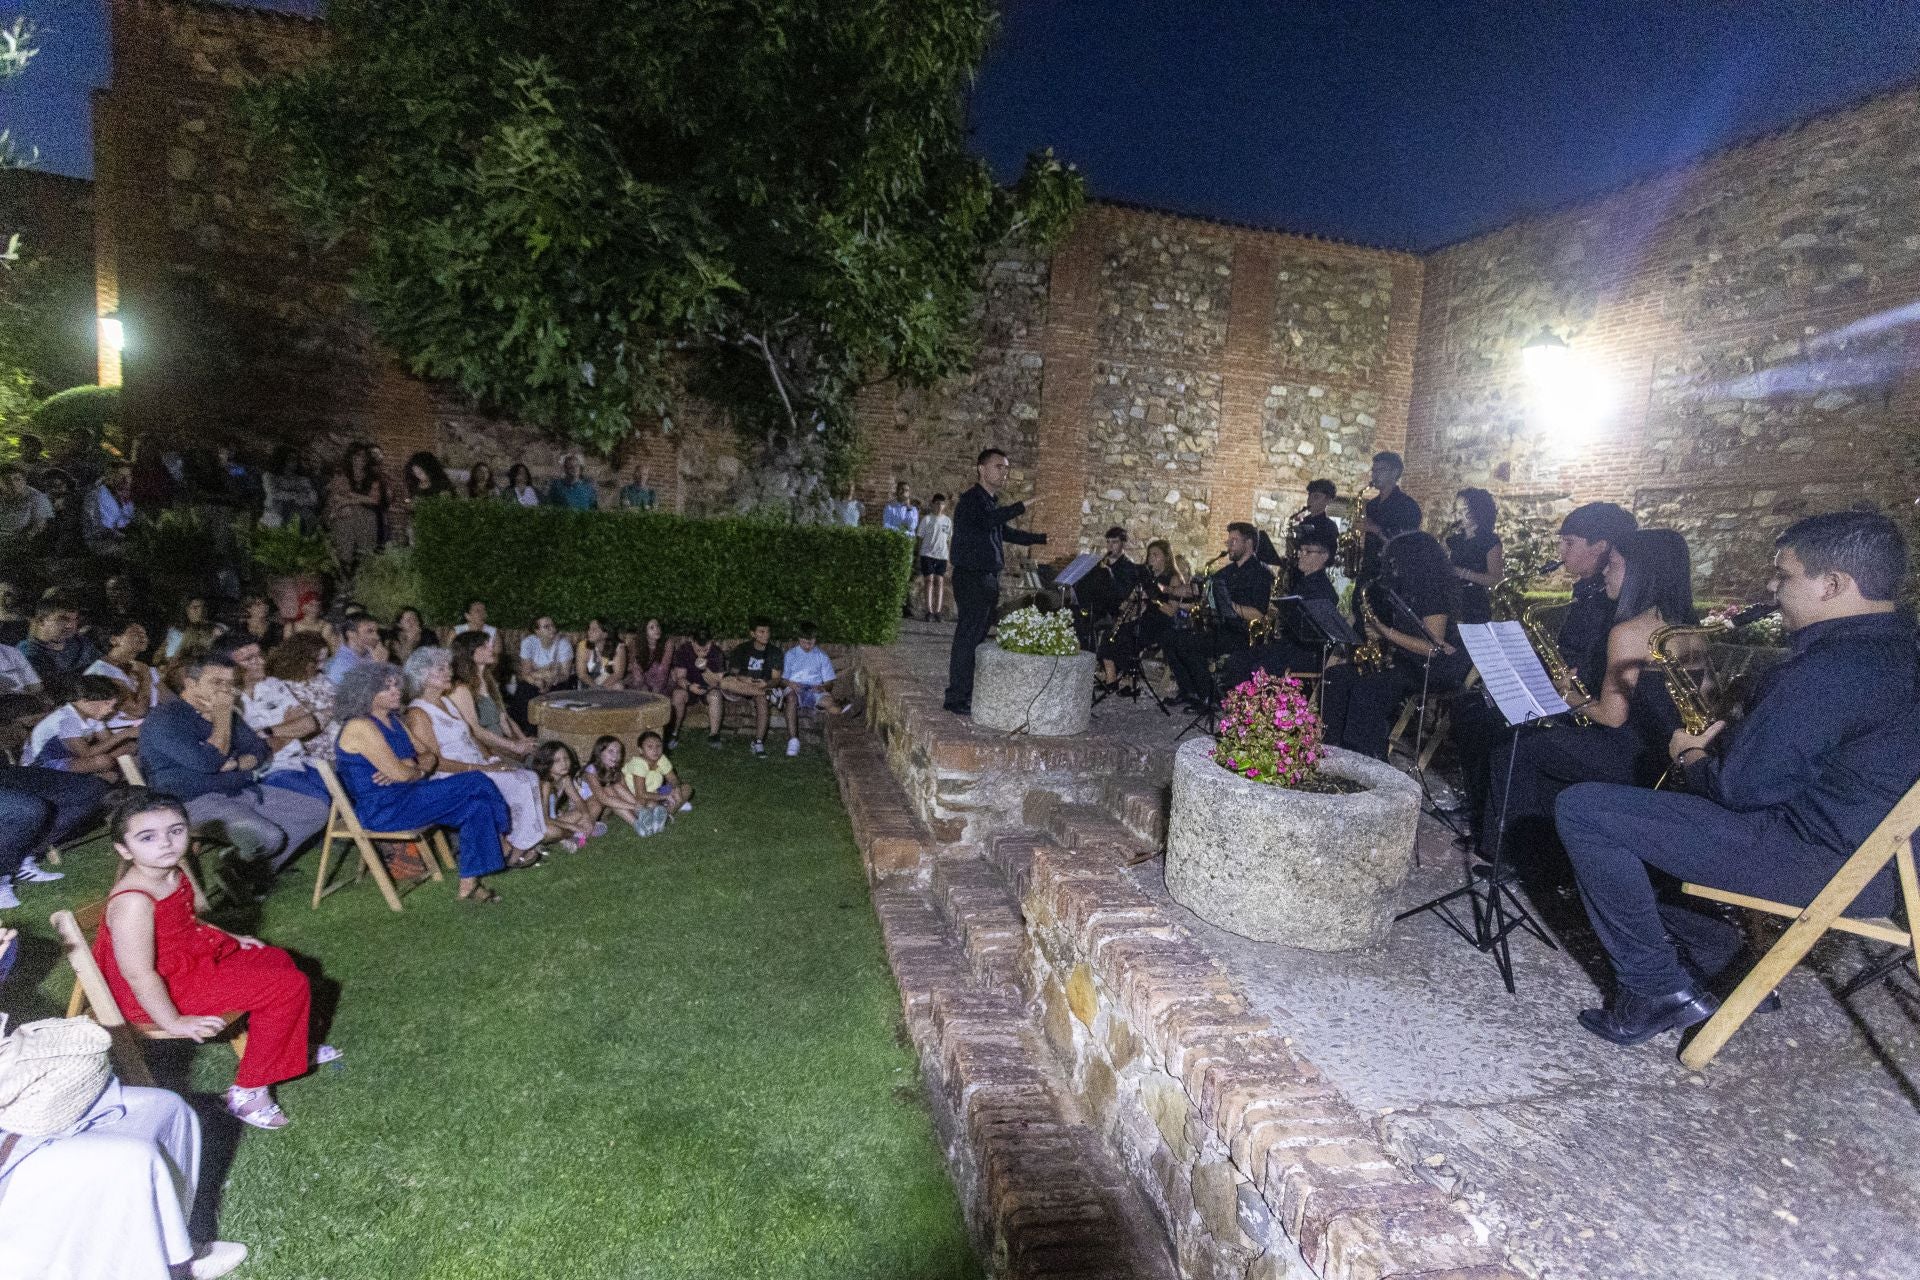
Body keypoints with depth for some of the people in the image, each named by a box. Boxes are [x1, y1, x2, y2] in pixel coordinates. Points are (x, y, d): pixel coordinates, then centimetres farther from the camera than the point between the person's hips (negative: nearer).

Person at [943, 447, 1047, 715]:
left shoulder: (991, 502, 20)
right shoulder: (971, 500, -11)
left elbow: (1005, 532, 33)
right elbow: (987, 521, -32)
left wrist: (1043, 538, 33)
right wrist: (1021, 507, -33)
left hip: (989, 578, 10)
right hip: (971, 577, -10)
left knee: (980, 636, 12)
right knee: (968, 637, -9)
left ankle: (971, 693, 21)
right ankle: (957, 699, -6)